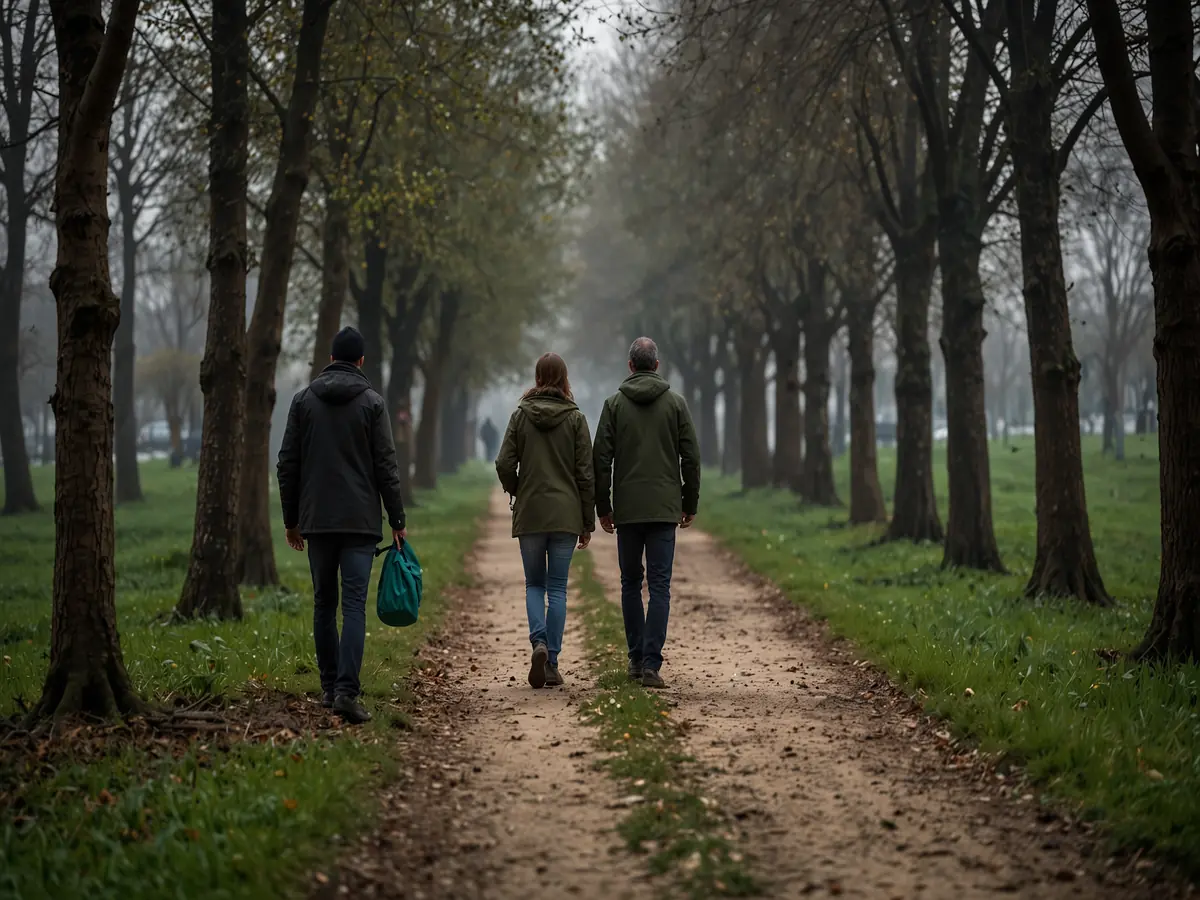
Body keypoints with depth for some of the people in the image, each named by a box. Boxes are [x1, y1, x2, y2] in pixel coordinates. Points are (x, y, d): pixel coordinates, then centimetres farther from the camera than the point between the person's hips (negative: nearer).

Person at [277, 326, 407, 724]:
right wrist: (397, 520, 2)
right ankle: (346, 690, -18)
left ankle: (330, 686, 18)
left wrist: (291, 520, 14)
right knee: (354, 605, -7)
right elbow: (386, 467, -4)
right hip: (360, 522, -3)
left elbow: (288, 464, 6)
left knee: (324, 605, 13)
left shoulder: (303, 400, 5)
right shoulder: (371, 402, -2)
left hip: (316, 520, 3)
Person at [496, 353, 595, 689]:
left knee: (534, 584, 13)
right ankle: (552, 663, 3)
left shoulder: (521, 416, 0)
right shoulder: (575, 418, -2)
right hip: (566, 514, 0)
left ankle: (539, 642, -12)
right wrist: (588, 522, 5)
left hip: (529, 513, 0)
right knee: (557, 588, 5)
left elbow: (504, 464, -5)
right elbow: (585, 473, -1)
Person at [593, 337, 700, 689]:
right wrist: (690, 504, 11)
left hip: (627, 509, 1)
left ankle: (636, 658, 17)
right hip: (664, 509, -1)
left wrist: (603, 507, 6)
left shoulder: (615, 403, 2)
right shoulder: (675, 402, 2)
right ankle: (651, 664, -10)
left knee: (631, 584, 13)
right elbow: (691, 457, 1)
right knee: (660, 586, -2)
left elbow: (601, 459, -1)